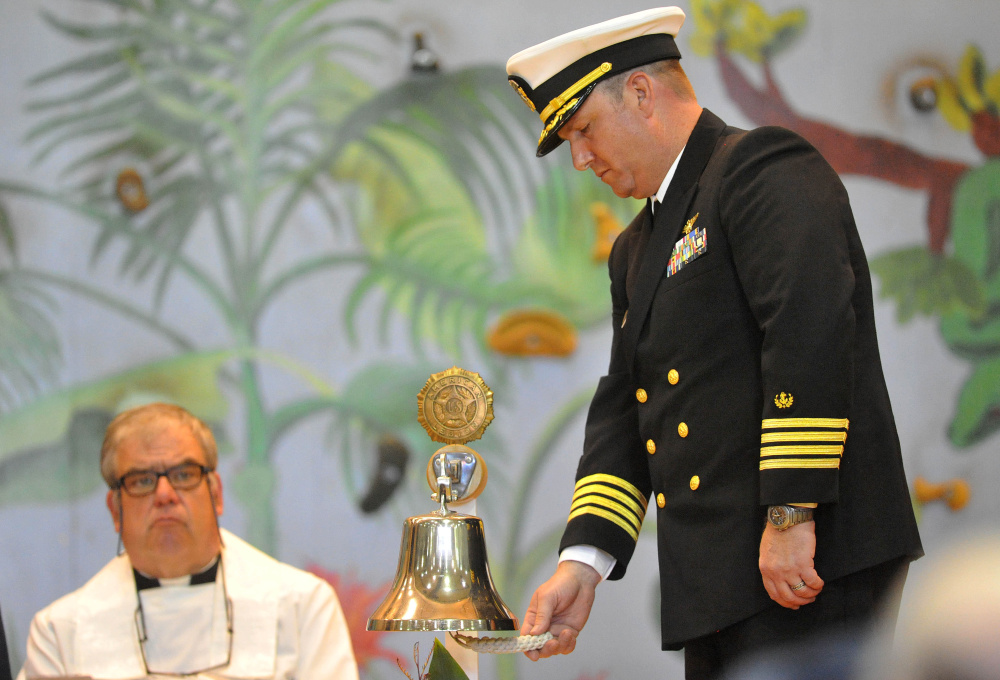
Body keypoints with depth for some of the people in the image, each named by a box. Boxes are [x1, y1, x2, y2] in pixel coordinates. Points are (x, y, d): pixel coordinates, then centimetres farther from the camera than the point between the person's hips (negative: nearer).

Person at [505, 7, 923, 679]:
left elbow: (811, 327, -19)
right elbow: (623, 411, 20)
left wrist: (790, 514, -24)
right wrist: (585, 561, 6)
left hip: (810, 563, -9)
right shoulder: (637, 250, 24)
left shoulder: (766, 166, -6)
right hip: (715, 585, 9)